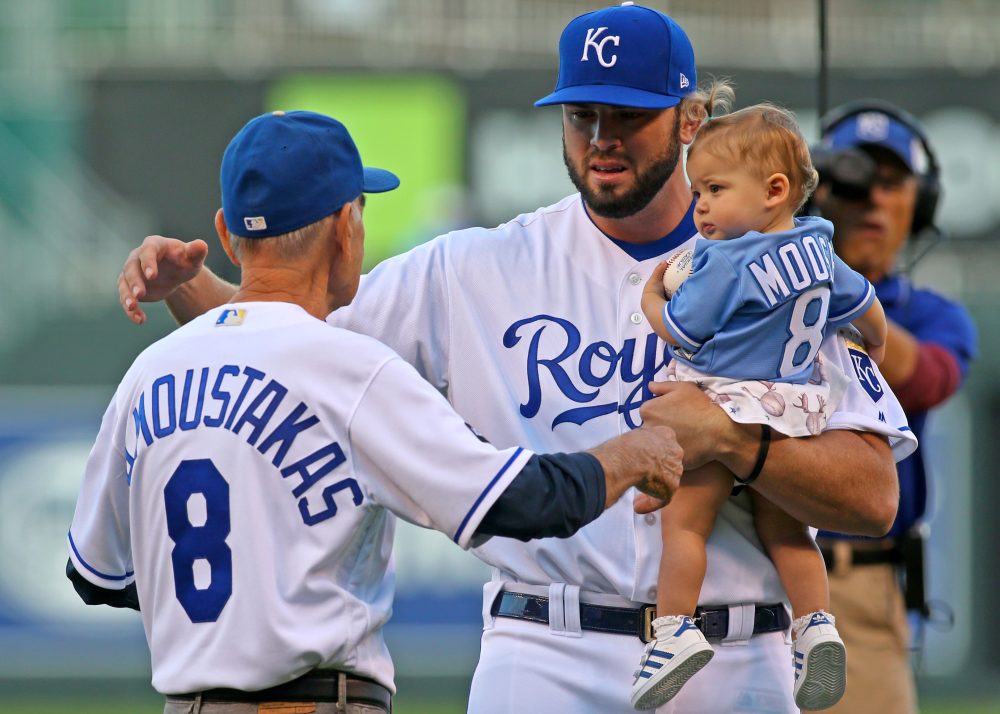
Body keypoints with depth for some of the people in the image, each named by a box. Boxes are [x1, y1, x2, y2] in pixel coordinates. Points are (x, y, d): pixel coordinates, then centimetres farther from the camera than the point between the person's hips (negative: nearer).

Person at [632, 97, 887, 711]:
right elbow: (865, 304, 23)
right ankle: (818, 624, 6)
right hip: (798, 405, 8)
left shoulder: (726, 264, -16)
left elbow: (679, 331, -10)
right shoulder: (818, 252, 7)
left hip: (729, 402, -8)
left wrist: (650, 298, 10)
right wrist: (876, 346, 44)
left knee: (685, 517, -3)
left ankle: (676, 630, -9)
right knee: (783, 526, 16)